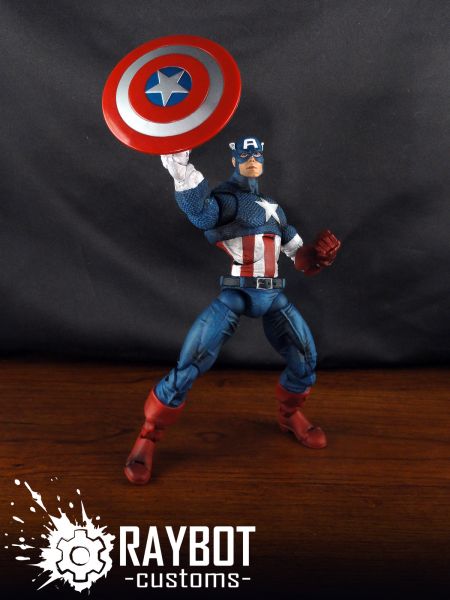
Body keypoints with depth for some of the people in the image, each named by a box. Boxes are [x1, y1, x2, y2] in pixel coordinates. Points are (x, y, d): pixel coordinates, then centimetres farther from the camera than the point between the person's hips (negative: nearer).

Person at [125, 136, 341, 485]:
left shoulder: (273, 207, 22)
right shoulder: (226, 198, 0)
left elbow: (301, 258, 24)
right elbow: (201, 214, -27)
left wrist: (320, 253, 1)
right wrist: (181, 170, -41)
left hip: (273, 295, 6)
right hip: (237, 293, -6)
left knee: (306, 361, 5)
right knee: (191, 364, -15)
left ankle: (290, 416, 36)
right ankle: (148, 437, -1)